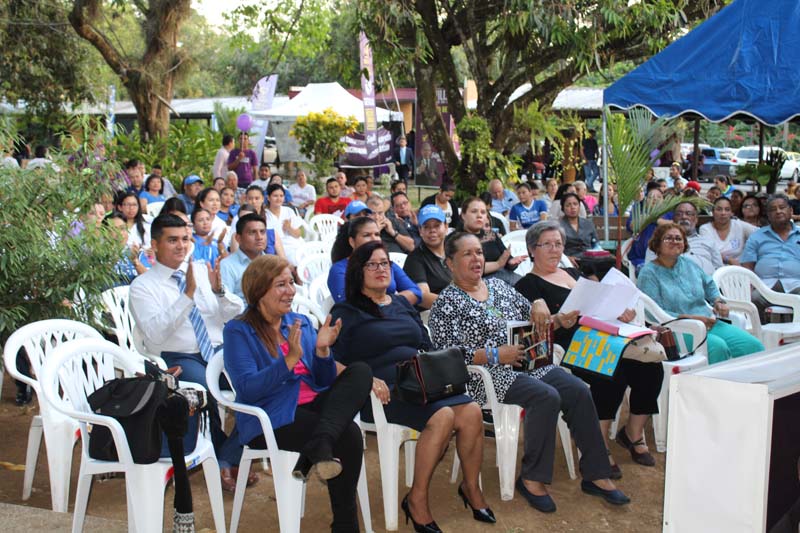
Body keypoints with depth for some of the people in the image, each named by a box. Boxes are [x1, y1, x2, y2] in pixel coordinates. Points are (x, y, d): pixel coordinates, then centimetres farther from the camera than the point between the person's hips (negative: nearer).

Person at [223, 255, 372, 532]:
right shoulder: (238, 331, -2)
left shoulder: (301, 322, 16)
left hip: (313, 405, 7)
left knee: (360, 371, -22)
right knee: (349, 435, -30)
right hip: (271, 420, -6)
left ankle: (319, 447, -37)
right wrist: (290, 359, -24)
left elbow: (324, 382, 14)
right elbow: (247, 389, -16)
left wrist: (322, 350, -6)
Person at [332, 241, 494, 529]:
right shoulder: (346, 312, 4)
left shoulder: (402, 305, 24)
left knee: (472, 412, -20)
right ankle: (417, 500, -16)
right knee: (442, 417, -30)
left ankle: (471, 487, 1)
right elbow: (335, 363, -7)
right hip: (384, 393, -6)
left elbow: (427, 347, 26)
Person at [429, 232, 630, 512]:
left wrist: (559, 320, 1)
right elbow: (447, 352, -14)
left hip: (528, 362, 7)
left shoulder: (499, 286, 18)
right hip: (488, 374, -7)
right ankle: (532, 478, -15)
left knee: (579, 390, -15)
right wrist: (495, 355, -22)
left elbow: (532, 317, 22)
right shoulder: (446, 302, -3)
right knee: (547, 397, -29)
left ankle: (595, 475, -6)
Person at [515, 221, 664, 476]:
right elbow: (541, 326, -10)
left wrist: (619, 312, 5)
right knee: (613, 374, -33)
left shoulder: (573, 273, 28)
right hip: (570, 349, -7)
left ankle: (633, 434, 3)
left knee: (650, 367, -16)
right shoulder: (528, 285, 5)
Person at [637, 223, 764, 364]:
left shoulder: (689, 264, 17)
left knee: (753, 345, -14)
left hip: (709, 324, 7)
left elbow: (709, 285, 31)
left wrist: (718, 302, 9)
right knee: (718, 346, -34)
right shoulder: (649, 273, -5)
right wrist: (691, 318, -18)